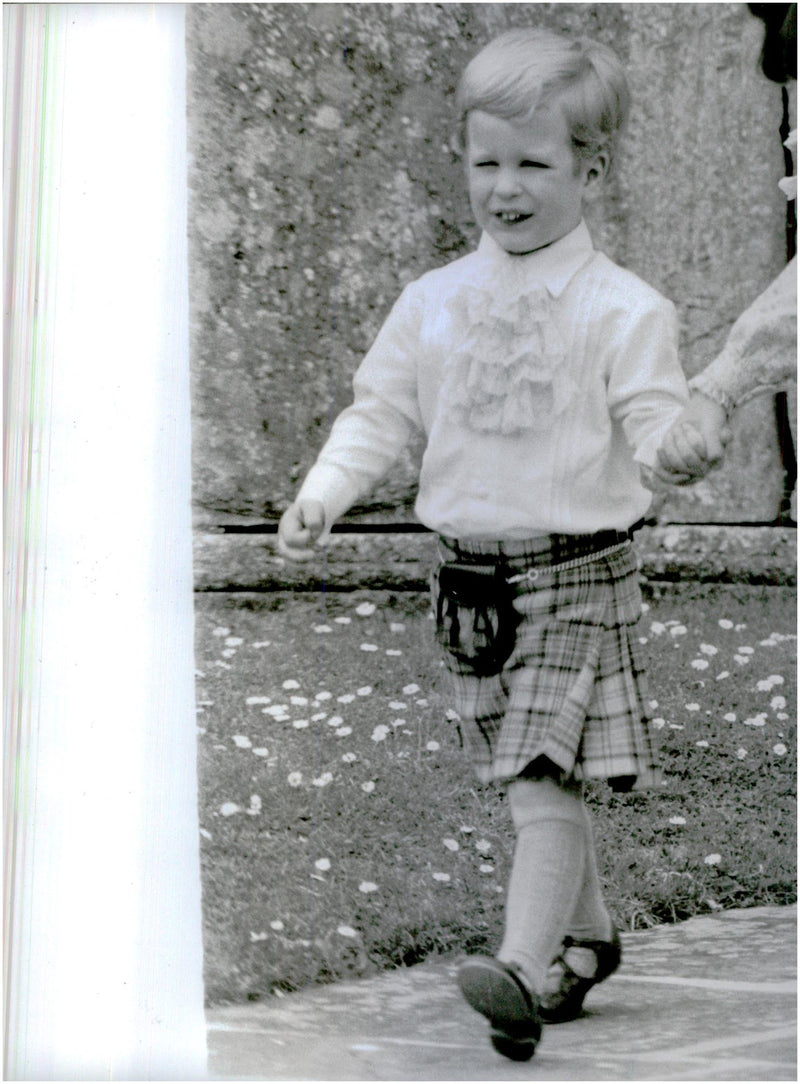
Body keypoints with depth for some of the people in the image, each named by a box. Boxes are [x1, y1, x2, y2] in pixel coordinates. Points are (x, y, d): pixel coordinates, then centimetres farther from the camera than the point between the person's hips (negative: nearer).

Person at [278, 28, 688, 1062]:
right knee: (532, 779, 15)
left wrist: (685, 441, -28)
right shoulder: (433, 303, 7)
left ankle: (527, 968, -15)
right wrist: (323, 493, -3)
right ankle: (589, 935, 32)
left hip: (574, 574, -5)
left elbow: (657, 423, -9)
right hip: (470, 575, 5)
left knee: (543, 780, -13)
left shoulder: (622, 309, -6)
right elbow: (379, 411, 9)